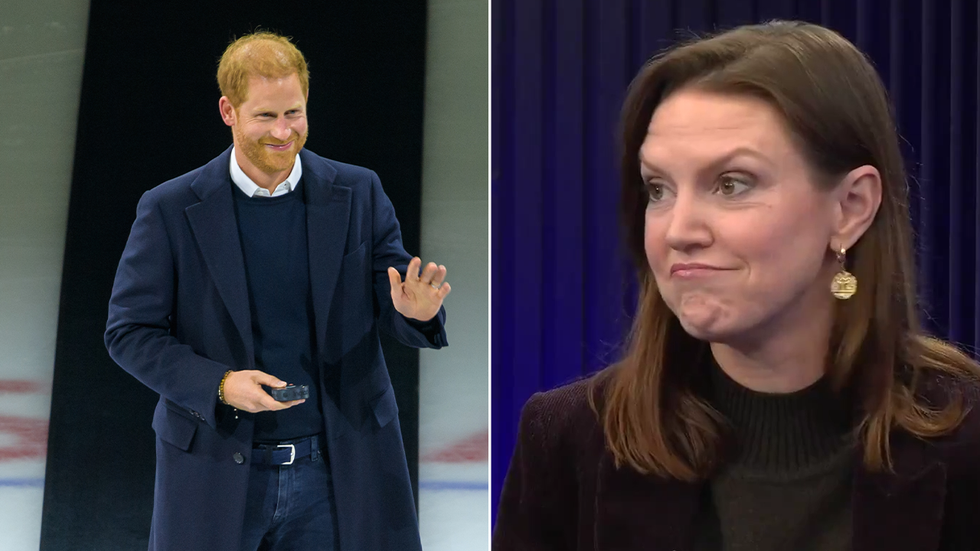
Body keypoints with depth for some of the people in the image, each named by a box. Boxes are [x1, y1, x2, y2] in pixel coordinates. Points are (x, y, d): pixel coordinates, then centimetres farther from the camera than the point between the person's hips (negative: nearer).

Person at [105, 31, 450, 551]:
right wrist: (219, 385, -17)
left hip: (340, 470, 1)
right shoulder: (170, 210, -3)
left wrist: (416, 311, -22)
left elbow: (394, 305, 3)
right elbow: (128, 331, -2)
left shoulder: (358, 194, 2)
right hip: (217, 474, -1)